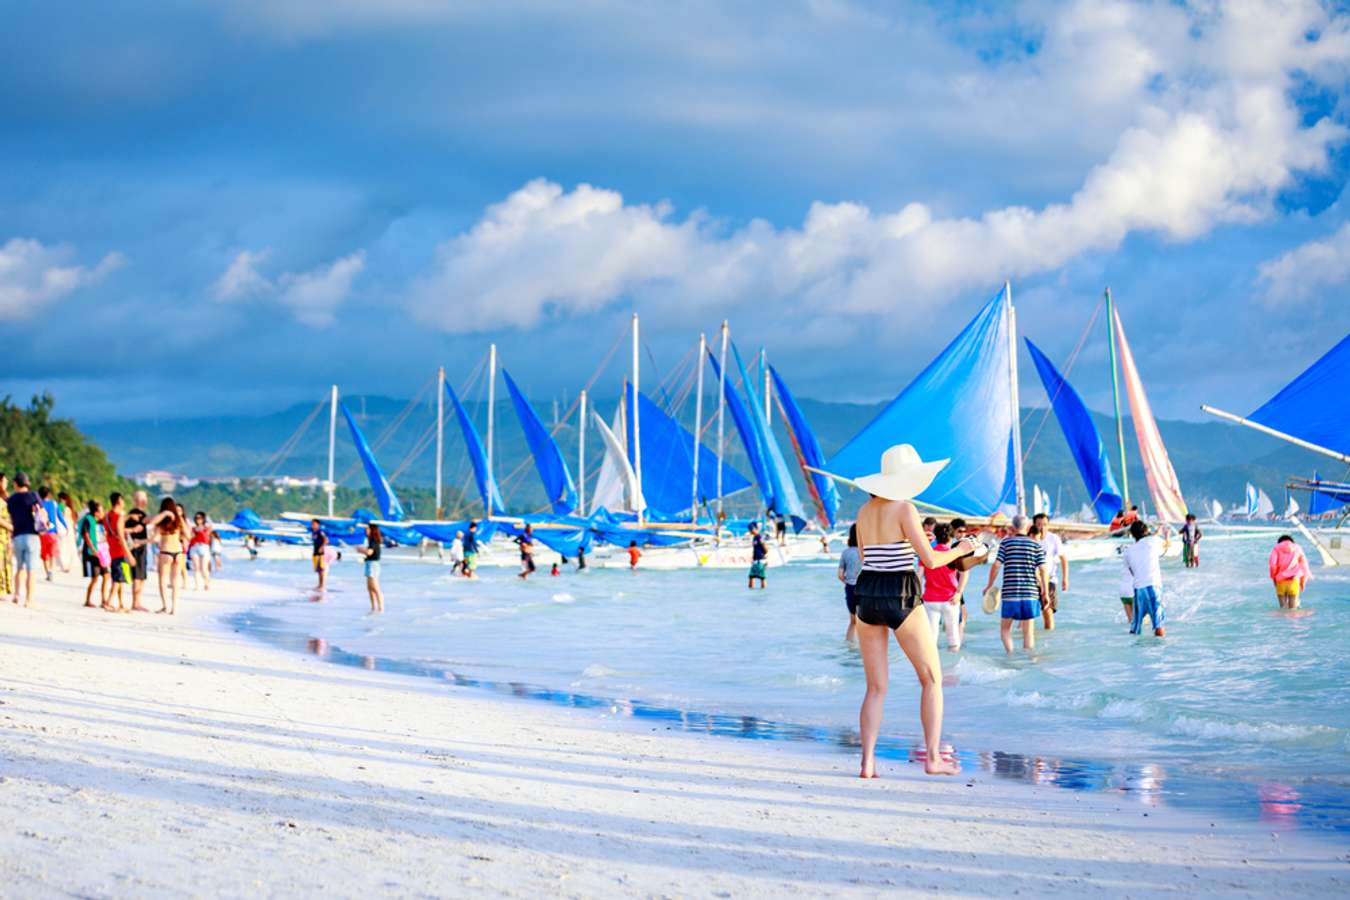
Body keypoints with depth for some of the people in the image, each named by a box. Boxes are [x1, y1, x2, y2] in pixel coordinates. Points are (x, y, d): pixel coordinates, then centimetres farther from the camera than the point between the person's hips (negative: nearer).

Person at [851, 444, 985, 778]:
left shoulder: (865, 511, 10)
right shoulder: (905, 509, -10)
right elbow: (929, 559, -13)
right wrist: (960, 549, 5)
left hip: (867, 597, 6)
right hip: (899, 600, -6)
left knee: (876, 688, 8)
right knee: (932, 679, 8)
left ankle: (867, 762, -4)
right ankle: (933, 758, 3)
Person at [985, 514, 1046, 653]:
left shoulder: (1006, 543, 2)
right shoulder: (1036, 545, 4)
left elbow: (996, 565, -6)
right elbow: (1042, 569, -3)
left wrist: (989, 585, 6)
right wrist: (1044, 591, 5)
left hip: (1009, 593, -1)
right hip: (1030, 593, 1)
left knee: (1005, 627, 13)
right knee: (1028, 631, 7)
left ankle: (1010, 653, -5)